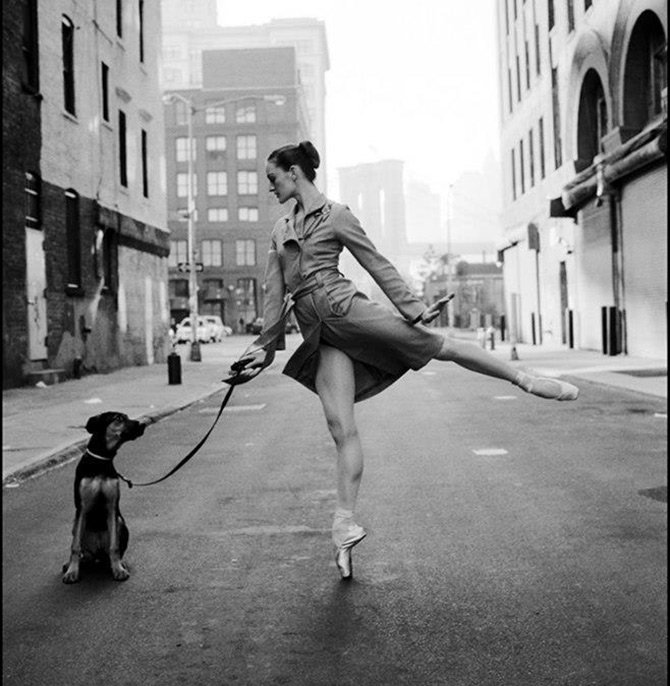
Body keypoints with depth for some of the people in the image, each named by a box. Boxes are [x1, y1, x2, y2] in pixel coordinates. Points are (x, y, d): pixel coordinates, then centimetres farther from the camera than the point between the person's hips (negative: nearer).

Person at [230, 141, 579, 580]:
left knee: (436, 343, -9)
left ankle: (528, 381, 7)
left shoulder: (335, 215, 3)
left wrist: (411, 306, -3)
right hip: (320, 335, 4)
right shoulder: (281, 230, 20)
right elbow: (275, 295, 20)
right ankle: (346, 523, -4)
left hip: (344, 309, -4)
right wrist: (266, 347, 18)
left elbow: (377, 264, 2)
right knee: (342, 428, -4)